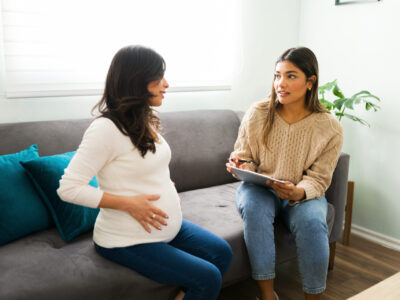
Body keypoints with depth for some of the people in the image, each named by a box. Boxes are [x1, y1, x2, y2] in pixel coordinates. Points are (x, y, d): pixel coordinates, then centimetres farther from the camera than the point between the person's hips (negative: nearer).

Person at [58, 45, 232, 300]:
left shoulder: (147, 121, 5)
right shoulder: (106, 128, -21)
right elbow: (69, 188, -22)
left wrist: (170, 191, 2)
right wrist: (129, 204, -24)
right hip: (128, 240, -8)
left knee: (222, 253, 5)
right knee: (208, 279, -12)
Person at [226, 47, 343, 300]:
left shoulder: (330, 128, -9)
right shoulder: (257, 114, -7)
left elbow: (318, 179, -6)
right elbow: (245, 158, 4)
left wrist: (299, 192, -27)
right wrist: (241, 167, -20)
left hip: (303, 193, 0)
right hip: (259, 187, 1)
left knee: (312, 221, -32)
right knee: (254, 208, -34)